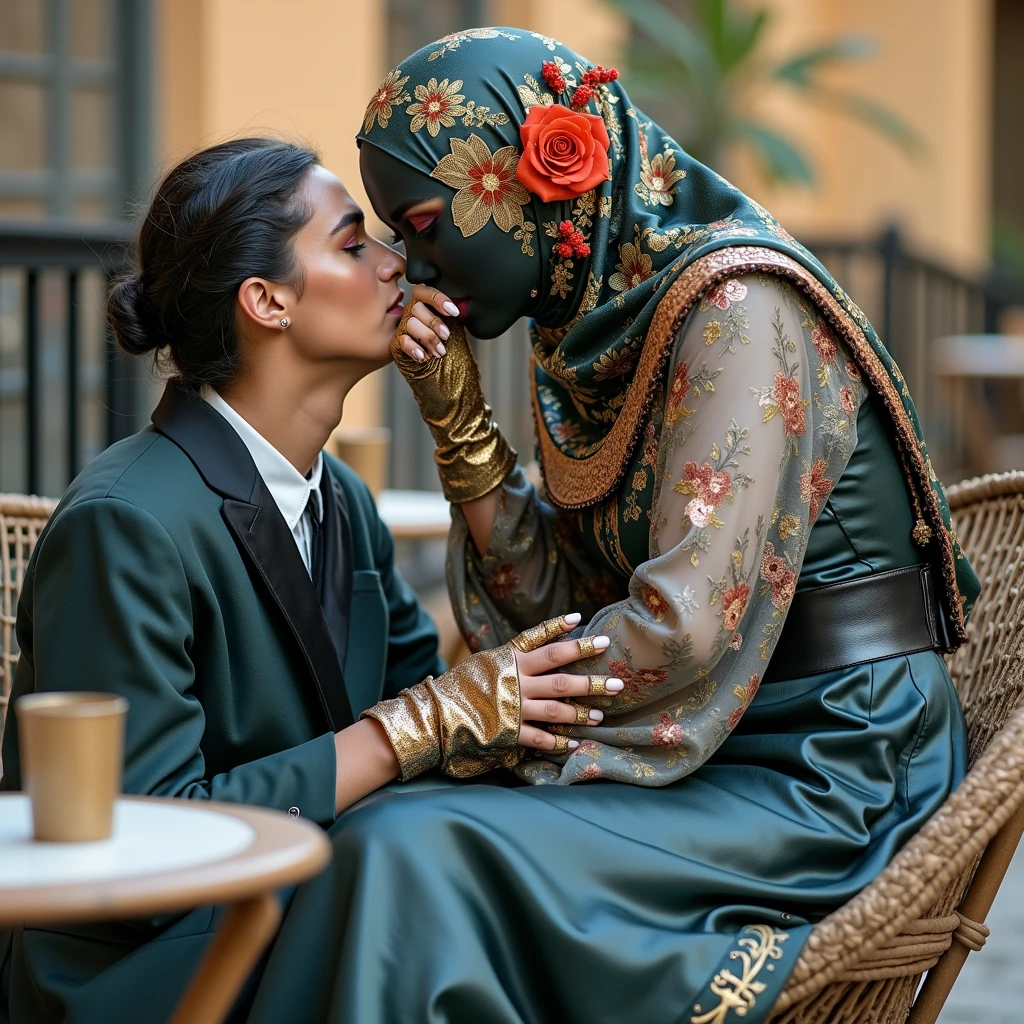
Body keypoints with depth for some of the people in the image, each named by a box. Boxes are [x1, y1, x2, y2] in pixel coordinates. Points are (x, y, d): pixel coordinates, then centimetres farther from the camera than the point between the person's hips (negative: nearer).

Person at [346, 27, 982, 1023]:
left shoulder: (737, 306, -16)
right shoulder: (587, 327, 9)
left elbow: (688, 622, -23)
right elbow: (557, 599, 6)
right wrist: (455, 412, -3)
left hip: (824, 782, -8)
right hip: (724, 756, 8)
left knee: (416, 853, -23)